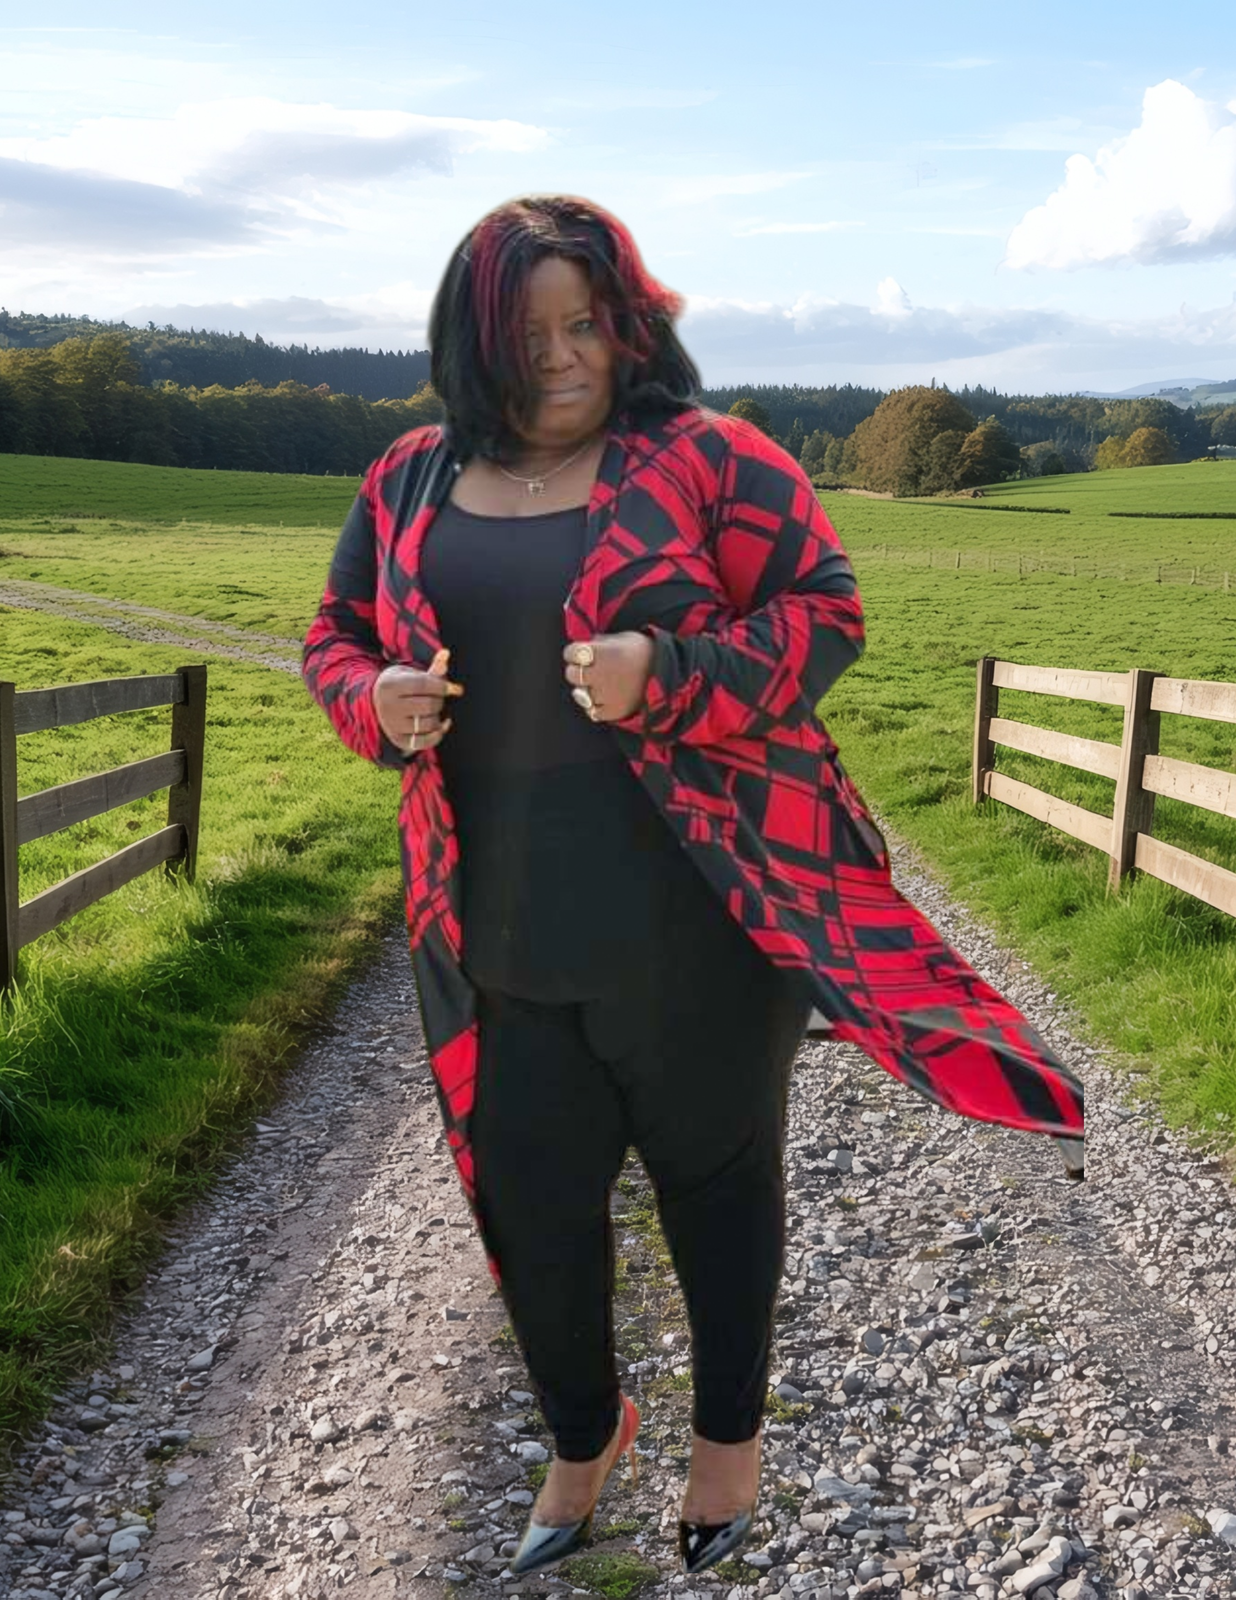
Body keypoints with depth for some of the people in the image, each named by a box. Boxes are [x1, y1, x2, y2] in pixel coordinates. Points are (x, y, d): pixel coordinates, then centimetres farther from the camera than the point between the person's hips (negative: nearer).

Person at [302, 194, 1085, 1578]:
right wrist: (379, 703, -7)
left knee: (715, 1175, 15)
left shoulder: (709, 460, -6)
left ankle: (730, 1431, 42)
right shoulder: (410, 482, 8)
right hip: (498, 931, 4)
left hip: (692, 927, -3)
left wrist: (669, 674, -23)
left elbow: (823, 610, -7)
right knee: (530, 1201, 13)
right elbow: (337, 636, 17)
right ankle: (583, 1437, 42)